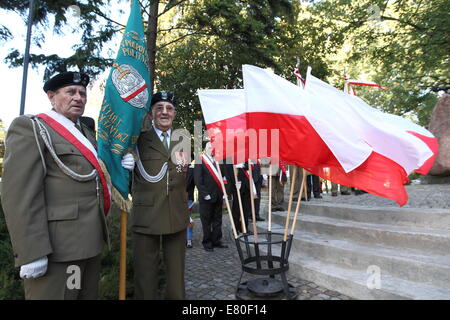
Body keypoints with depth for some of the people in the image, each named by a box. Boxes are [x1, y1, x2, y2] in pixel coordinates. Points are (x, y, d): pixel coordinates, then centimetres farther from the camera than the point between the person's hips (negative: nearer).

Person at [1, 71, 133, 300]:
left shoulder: (87, 132, 17)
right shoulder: (30, 127, -6)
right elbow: (20, 195, -15)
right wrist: (32, 252, -20)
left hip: (90, 243, 8)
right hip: (56, 247, -7)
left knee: (88, 295, 18)